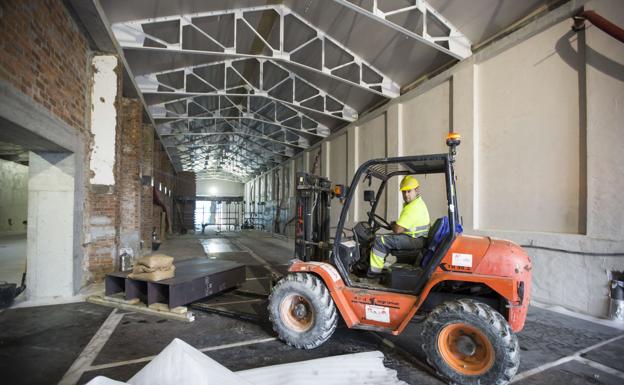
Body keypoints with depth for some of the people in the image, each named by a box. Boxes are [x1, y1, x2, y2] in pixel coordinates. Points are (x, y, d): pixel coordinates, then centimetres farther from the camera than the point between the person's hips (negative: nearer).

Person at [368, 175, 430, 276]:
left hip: (415, 240, -11)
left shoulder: (412, 208, -23)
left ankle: (373, 271, -5)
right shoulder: (418, 202, 12)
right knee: (385, 237, 19)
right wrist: (395, 224, 6)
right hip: (417, 236, 11)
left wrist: (392, 225, -2)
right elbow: (403, 223, 23)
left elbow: (397, 230, -24)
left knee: (380, 241, -16)